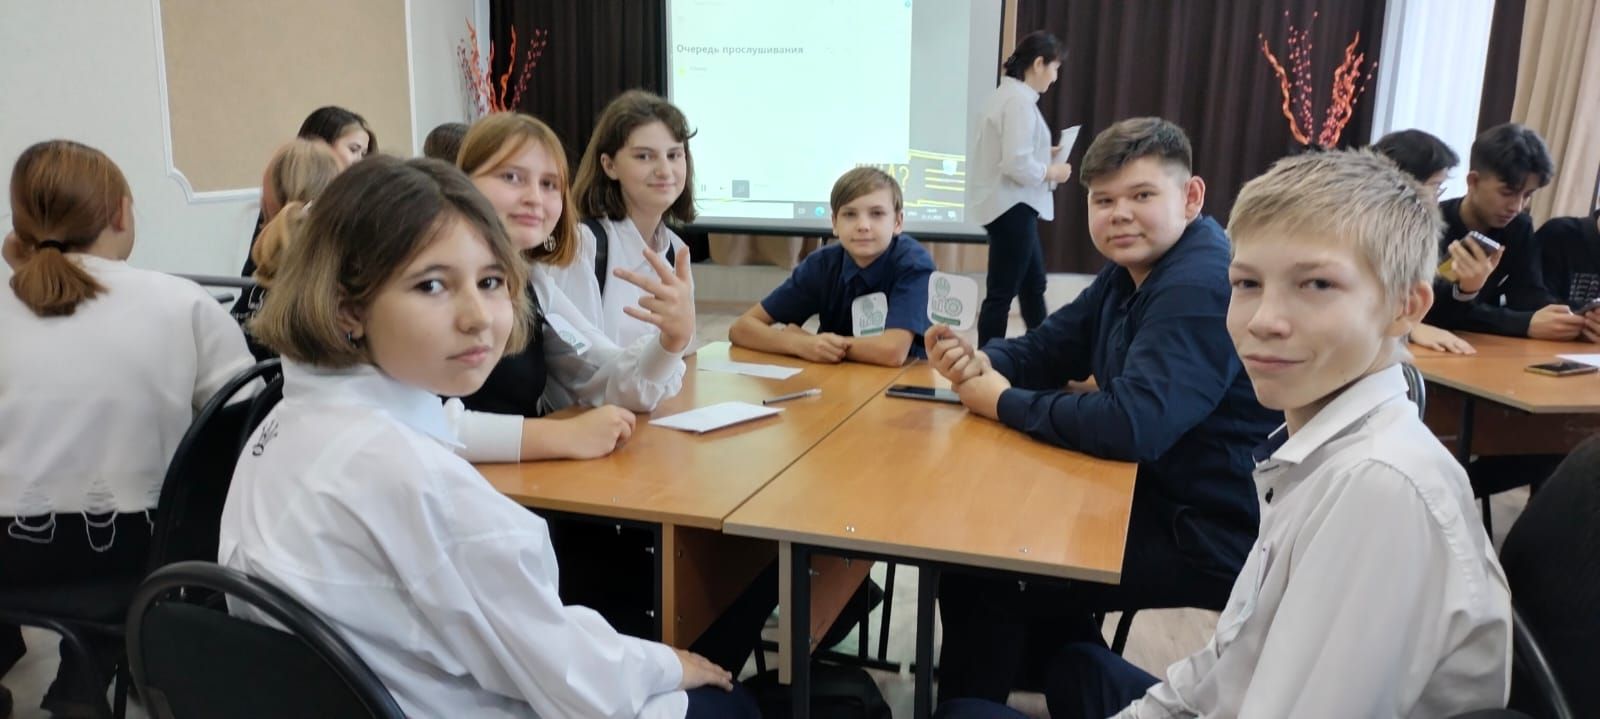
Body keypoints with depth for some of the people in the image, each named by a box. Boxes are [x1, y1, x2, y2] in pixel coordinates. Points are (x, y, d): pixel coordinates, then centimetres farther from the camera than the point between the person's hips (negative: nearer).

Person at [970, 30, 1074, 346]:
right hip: (1011, 207, -11)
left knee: (1033, 285, 20)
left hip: (1011, 205, 11)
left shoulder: (1006, 94, 13)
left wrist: (1044, 154, 11)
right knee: (1002, 293, -2)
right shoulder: (1020, 100, -18)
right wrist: (1051, 172, -10)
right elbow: (1016, 164, -25)